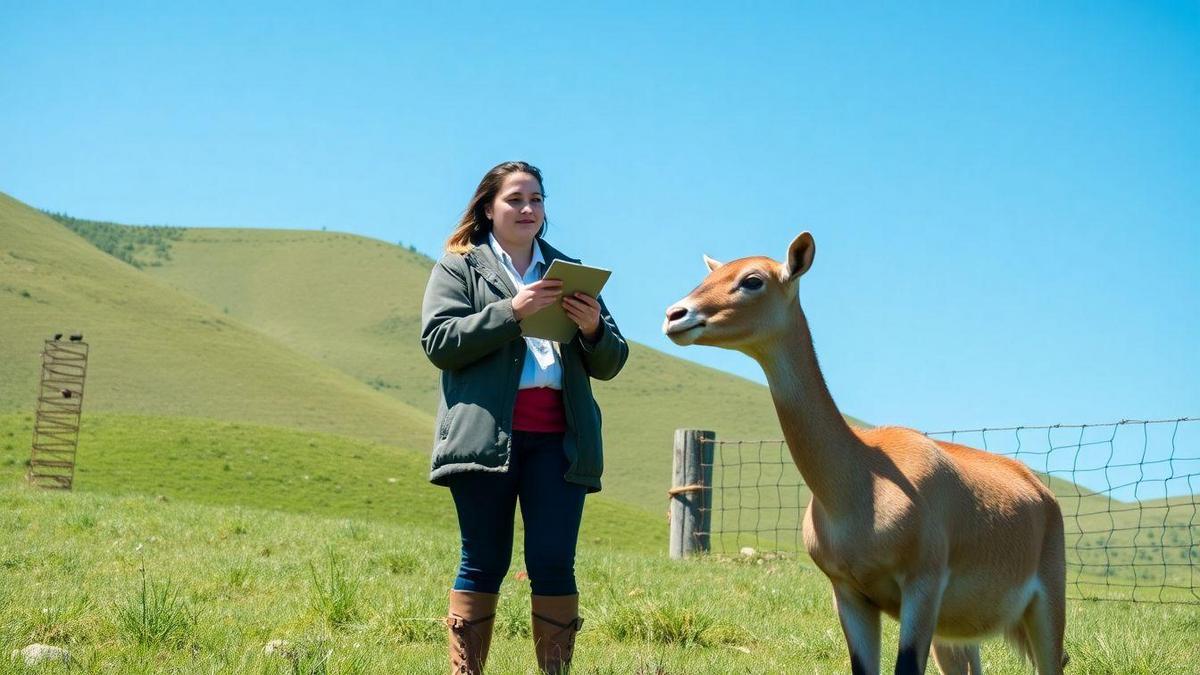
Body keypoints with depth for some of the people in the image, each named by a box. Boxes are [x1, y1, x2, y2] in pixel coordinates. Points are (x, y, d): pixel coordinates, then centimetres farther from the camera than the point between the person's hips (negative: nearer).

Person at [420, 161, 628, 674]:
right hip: (486, 434, -2)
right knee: (483, 565, 0)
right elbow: (437, 342, -4)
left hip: (558, 440, 2)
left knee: (553, 564, -3)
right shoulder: (459, 267, 11)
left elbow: (609, 365, 18)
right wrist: (511, 312, -14)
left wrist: (594, 329, -5)